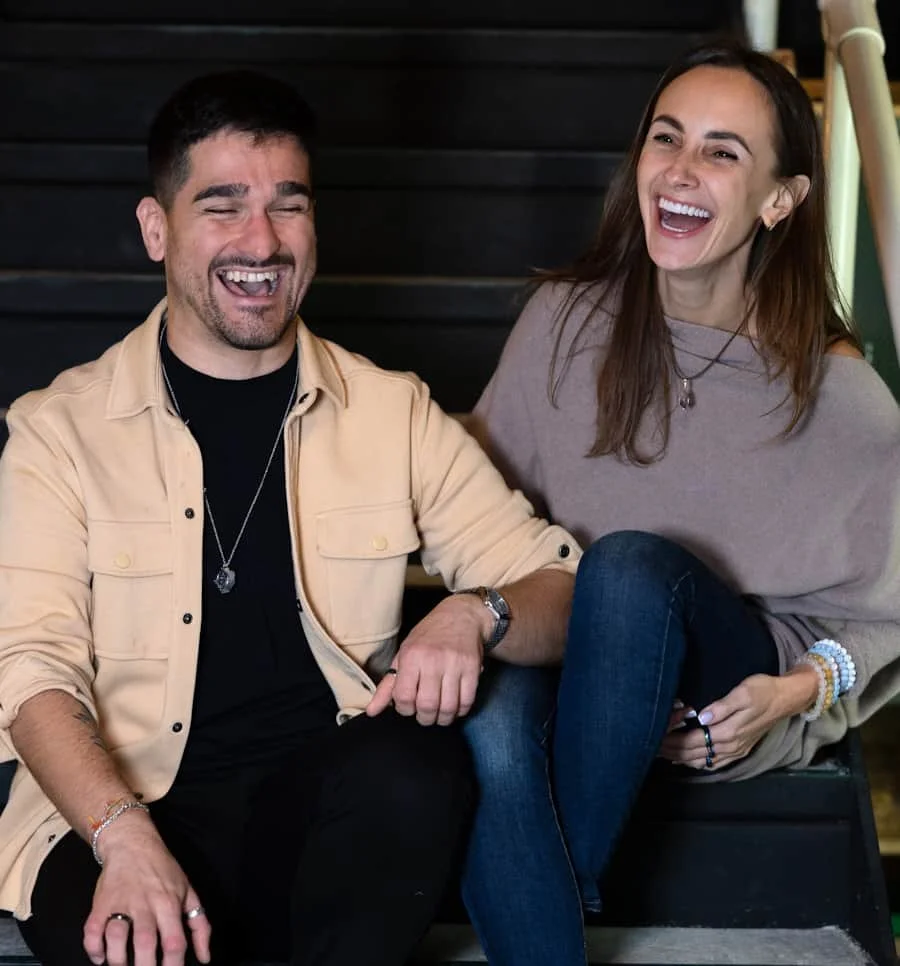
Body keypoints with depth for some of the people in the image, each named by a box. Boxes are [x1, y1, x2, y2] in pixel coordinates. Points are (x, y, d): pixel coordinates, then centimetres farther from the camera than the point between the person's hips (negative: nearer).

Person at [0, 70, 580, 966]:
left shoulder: (394, 413, 12)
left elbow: (557, 586, 11)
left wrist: (476, 614, -15)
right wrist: (123, 839, -25)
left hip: (330, 811, 3)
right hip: (130, 811, -3)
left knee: (419, 761, -32)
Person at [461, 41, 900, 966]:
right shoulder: (567, 318, -1)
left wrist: (802, 687, -15)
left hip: (735, 696, -1)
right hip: (579, 659, 1)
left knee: (630, 562, -35)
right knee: (488, 718, -35)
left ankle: (564, 888, -19)